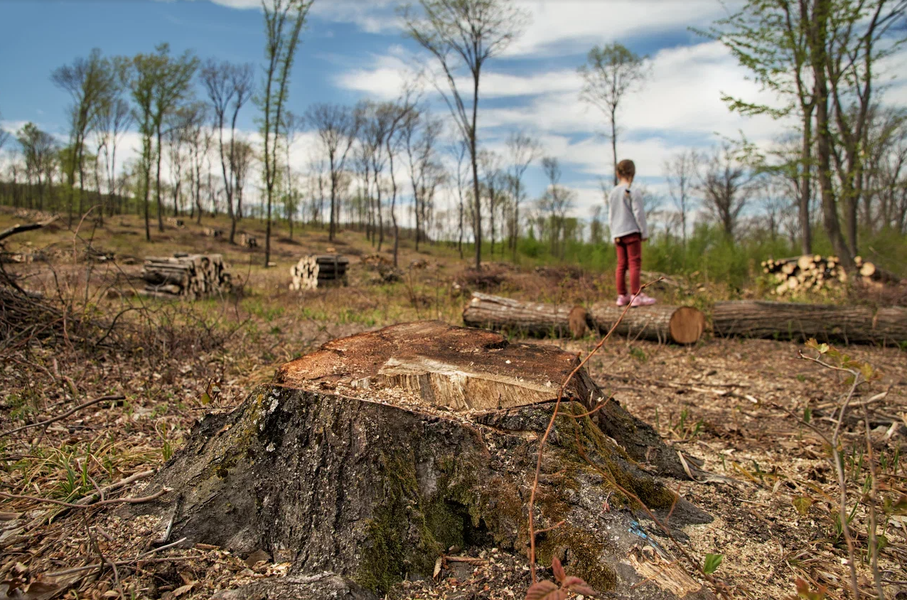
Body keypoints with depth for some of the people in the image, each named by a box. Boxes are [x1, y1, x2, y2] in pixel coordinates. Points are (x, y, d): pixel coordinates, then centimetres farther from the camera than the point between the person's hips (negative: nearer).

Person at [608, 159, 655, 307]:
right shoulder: (632, 192, -8)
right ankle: (636, 296, -7)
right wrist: (644, 232, -2)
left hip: (618, 234, 7)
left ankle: (622, 296, 10)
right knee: (635, 263, -5)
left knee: (621, 264, 8)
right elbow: (639, 213, -9)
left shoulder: (612, 194, 13)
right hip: (632, 232, -6)